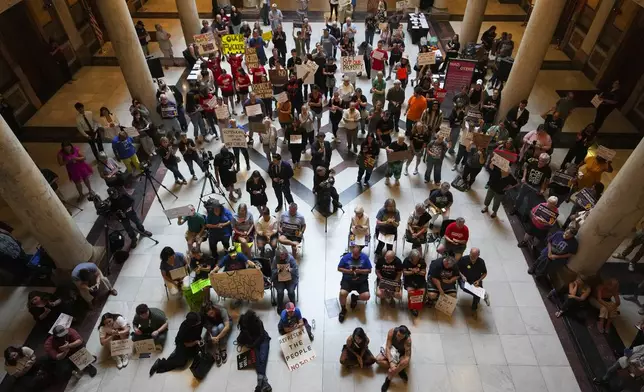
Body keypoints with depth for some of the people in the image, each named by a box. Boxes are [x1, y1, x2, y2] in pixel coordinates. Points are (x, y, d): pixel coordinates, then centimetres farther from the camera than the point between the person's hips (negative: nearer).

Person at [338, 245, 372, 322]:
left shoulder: (365, 257, -3)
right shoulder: (346, 257, -4)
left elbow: (369, 270, 0)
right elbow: (339, 268, 2)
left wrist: (360, 271, -18)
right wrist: (348, 271, -15)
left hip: (362, 281, 1)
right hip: (347, 280, -1)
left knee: (366, 296, -20)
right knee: (342, 293, -27)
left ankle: (355, 297, 17)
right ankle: (343, 309, 5)